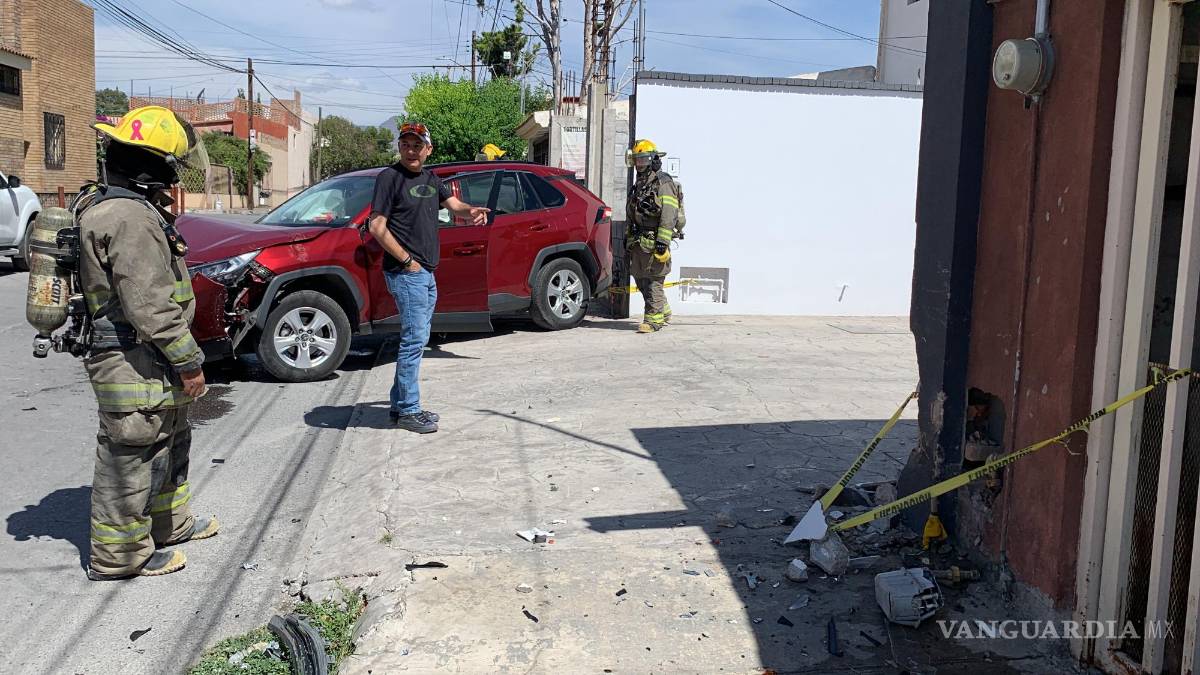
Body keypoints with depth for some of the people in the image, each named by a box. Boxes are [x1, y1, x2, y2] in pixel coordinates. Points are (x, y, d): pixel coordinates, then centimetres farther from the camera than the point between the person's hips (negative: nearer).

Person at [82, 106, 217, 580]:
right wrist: (188, 362, -19)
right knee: (131, 457, 2)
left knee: (169, 442, 24)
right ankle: (118, 556, 16)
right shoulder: (131, 219, -23)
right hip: (136, 367, -11)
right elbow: (151, 306, -26)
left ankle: (170, 523, 40)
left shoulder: (103, 204, 12)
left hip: (145, 364, 11)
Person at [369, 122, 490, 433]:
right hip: (406, 272, -9)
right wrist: (407, 261, -15)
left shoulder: (430, 179, 15)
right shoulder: (390, 177, -8)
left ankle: (400, 404, 22)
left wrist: (471, 210, -11)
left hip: (427, 273, 9)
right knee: (414, 339, -9)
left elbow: (453, 204, 14)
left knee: (415, 339, 13)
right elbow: (377, 226, -13)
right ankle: (408, 411, -1)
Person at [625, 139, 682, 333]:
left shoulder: (663, 183, -10)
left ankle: (653, 319, -2)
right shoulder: (639, 184, 19)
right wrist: (628, 237, 23)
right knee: (640, 279, 12)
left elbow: (669, 215, -18)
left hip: (654, 241, -9)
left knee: (654, 281, -7)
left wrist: (662, 242, -24)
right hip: (638, 242, 9)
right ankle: (664, 313, 26)